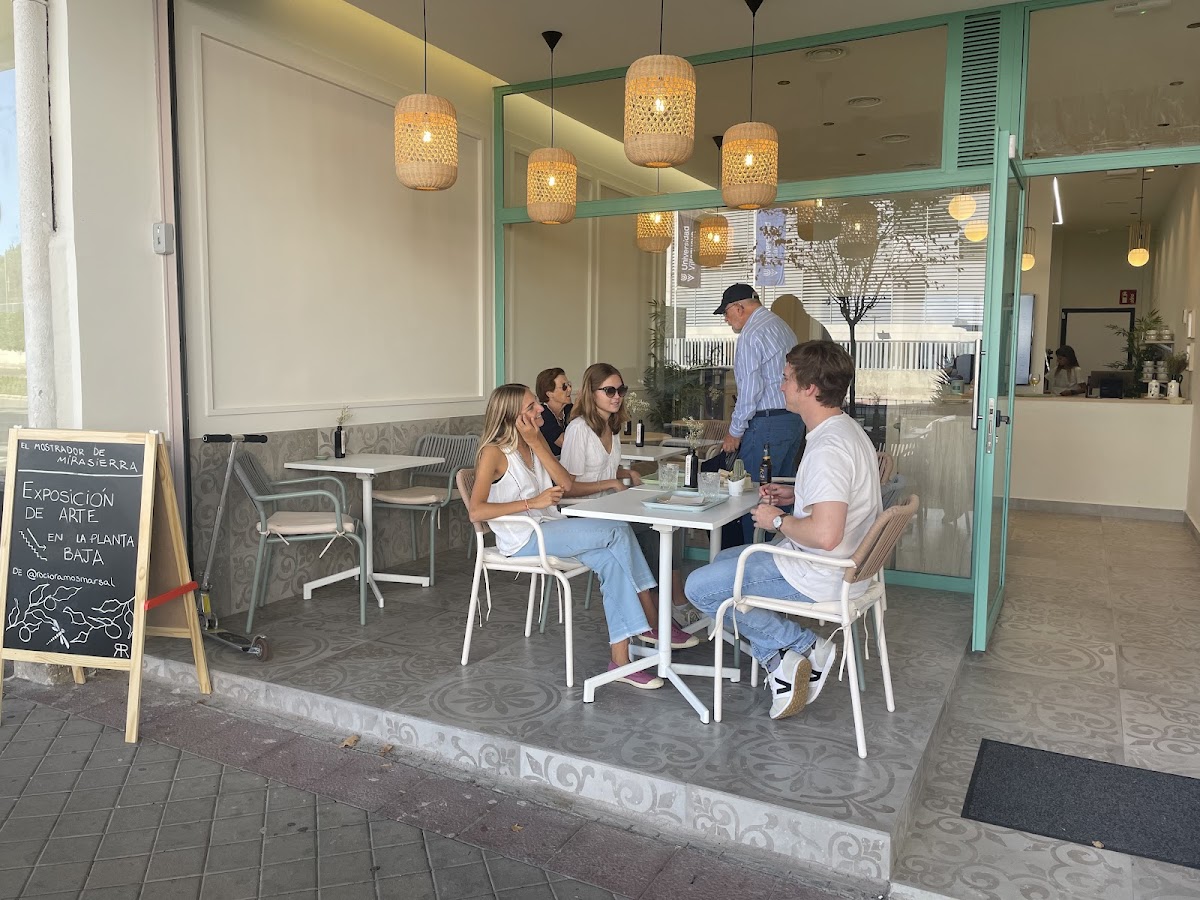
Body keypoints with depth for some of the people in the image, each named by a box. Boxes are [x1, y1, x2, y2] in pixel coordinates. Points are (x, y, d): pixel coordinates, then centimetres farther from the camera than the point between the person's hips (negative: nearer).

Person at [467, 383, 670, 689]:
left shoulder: (536, 440, 12)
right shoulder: (494, 453, -10)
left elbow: (566, 484, 1)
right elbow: (476, 511, -21)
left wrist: (536, 443, -7)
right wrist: (532, 502, -23)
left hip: (550, 526, 7)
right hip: (523, 540, -7)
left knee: (611, 560, -21)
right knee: (618, 532, -18)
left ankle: (621, 658, -19)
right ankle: (654, 623, -7)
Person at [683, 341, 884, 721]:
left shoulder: (828, 448, -27)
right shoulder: (846, 429, 6)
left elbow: (825, 534, -35)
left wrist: (778, 520, -17)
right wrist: (793, 494, 10)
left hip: (818, 576, -10)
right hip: (844, 563, 10)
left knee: (699, 587, -2)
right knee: (725, 559, 23)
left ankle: (806, 645, 1)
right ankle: (781, 660, 11)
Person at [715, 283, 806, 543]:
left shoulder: (751, 334, -12)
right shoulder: (782, 325, 18)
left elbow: (751, 388, -17)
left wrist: (735, 432, -9)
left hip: (766, 423, -10)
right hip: (794, 419, 10)